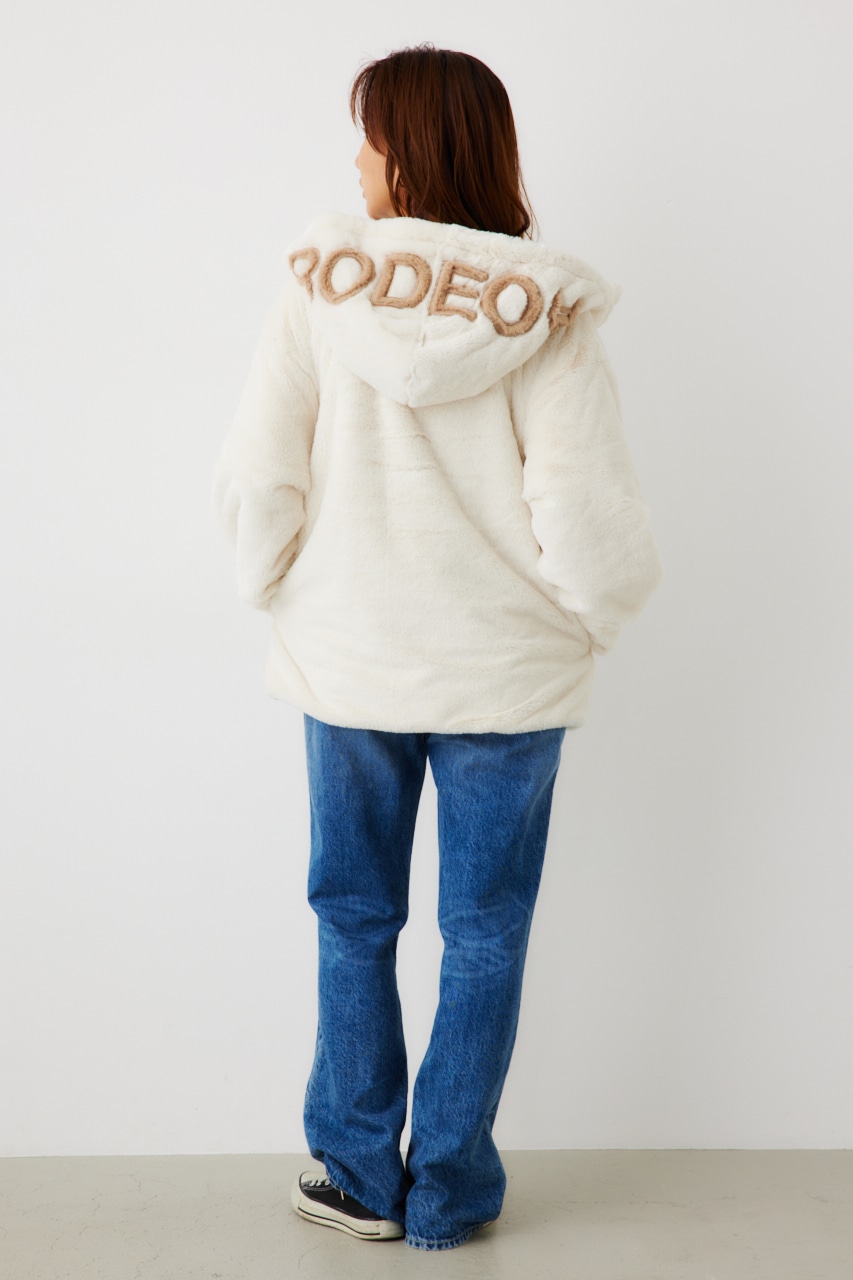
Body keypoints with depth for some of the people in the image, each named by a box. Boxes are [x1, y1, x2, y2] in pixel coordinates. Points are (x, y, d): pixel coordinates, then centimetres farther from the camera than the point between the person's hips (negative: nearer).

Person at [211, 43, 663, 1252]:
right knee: (484, 933, 13)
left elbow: (254, 479, -10)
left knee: (353, 915, 18)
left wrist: (286, 588, 8)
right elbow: (590, 517, -16)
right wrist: (593, 614, 4)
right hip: (503, 669, -1)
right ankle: (449, 1193, 25)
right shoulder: (543, 312, -11)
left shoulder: (319, 280, -8)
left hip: (349, 658, 1)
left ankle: (360, 1175, 29)